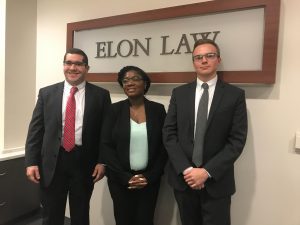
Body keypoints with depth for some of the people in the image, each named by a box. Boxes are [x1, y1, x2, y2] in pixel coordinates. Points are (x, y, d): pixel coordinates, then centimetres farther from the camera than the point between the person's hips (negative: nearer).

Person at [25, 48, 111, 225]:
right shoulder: (47, 93, 4)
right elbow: (35, 129, 3)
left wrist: (102, 161, -7)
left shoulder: (101, 95, -1)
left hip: (84, 162, -1)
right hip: (52, 161, 1)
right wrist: (32, 162, -3)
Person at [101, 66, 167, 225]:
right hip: (120, 179, 0)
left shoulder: (158, 109, -2)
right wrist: (125, 177, -10)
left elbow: (164, 147, -1)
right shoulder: (114, 109, -3)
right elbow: (106, 146, -5)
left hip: (149, 179, 0)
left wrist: (150, 176, -7)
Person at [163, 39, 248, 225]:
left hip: (217, 181, -2)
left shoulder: (235, 95, -3)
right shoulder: (179, 93, 3)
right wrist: (186, 169, -12)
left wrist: (207, 171, -15)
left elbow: (237, 140, -8)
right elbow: (169, 134, -2)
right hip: (183, 177, 2)